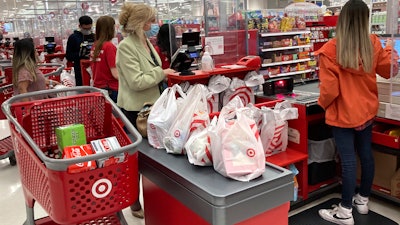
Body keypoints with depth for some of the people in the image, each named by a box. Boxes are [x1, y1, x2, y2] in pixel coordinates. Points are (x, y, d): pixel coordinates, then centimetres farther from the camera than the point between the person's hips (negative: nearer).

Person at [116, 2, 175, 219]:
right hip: (135, 110, -8)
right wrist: (161, 73, -15)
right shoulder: (126, 47, -18)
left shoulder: (145, 41, 10)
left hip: (149, 105, 8)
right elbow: (136, 82, -23)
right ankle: (135, 203, 23)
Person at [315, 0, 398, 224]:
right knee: (366, 154, 17)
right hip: (367, 109, 6)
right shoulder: (373, 44, -4)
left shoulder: (330, 50, -21)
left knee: (348, 160, 0)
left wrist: (323, 103, 3)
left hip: (343, 112, -5)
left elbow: (329, 88, -18)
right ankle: (363, 199, 35)